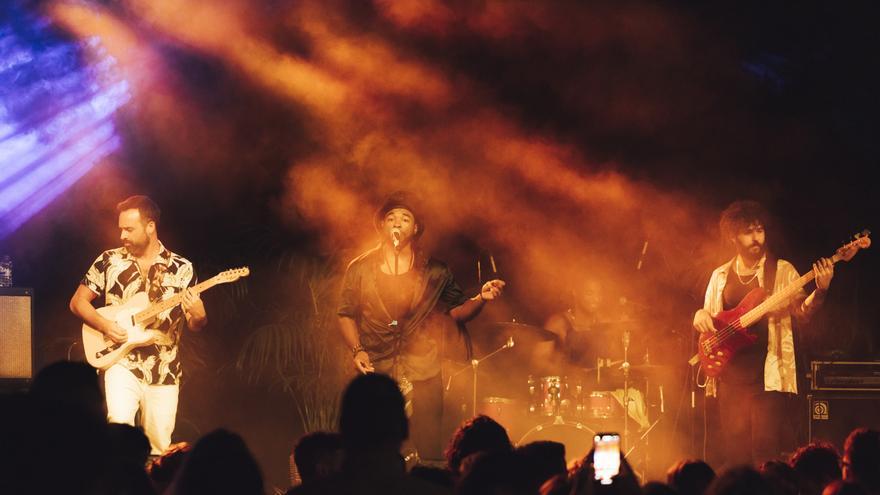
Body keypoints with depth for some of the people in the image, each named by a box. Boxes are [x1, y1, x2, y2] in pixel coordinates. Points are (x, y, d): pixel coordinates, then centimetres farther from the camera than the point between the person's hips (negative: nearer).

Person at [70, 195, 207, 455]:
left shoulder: (181, 268, 2)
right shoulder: (109, 261, 2)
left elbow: (195, 326, 5)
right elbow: (77, 301, 7)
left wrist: (198, 317, -19)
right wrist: (104, 325, -10)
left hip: (164, 372, 1)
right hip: (122, 363, -1)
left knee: (158, 447, 4)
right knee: (119, 423, -25)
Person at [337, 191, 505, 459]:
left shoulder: (434, 272, 7)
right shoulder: (360, 269, 6)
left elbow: (457, 311, 10)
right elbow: (345, 314, 11)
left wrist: (480, 298, -9)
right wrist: (357, 350, -3)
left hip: (422, 376, 0)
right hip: (375, 374, 0)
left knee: (427, 453, -3)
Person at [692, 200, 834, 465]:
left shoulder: (782, 271, 4)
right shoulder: (720, 276, 15)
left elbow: (802, 312, -4)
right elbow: (709, 321, 21)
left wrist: (820, 291, -22)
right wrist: (701, 316, -2)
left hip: (768, 374, -4)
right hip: (730, 375, 4)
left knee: (767, 447, -13)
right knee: (736, 450, 4)